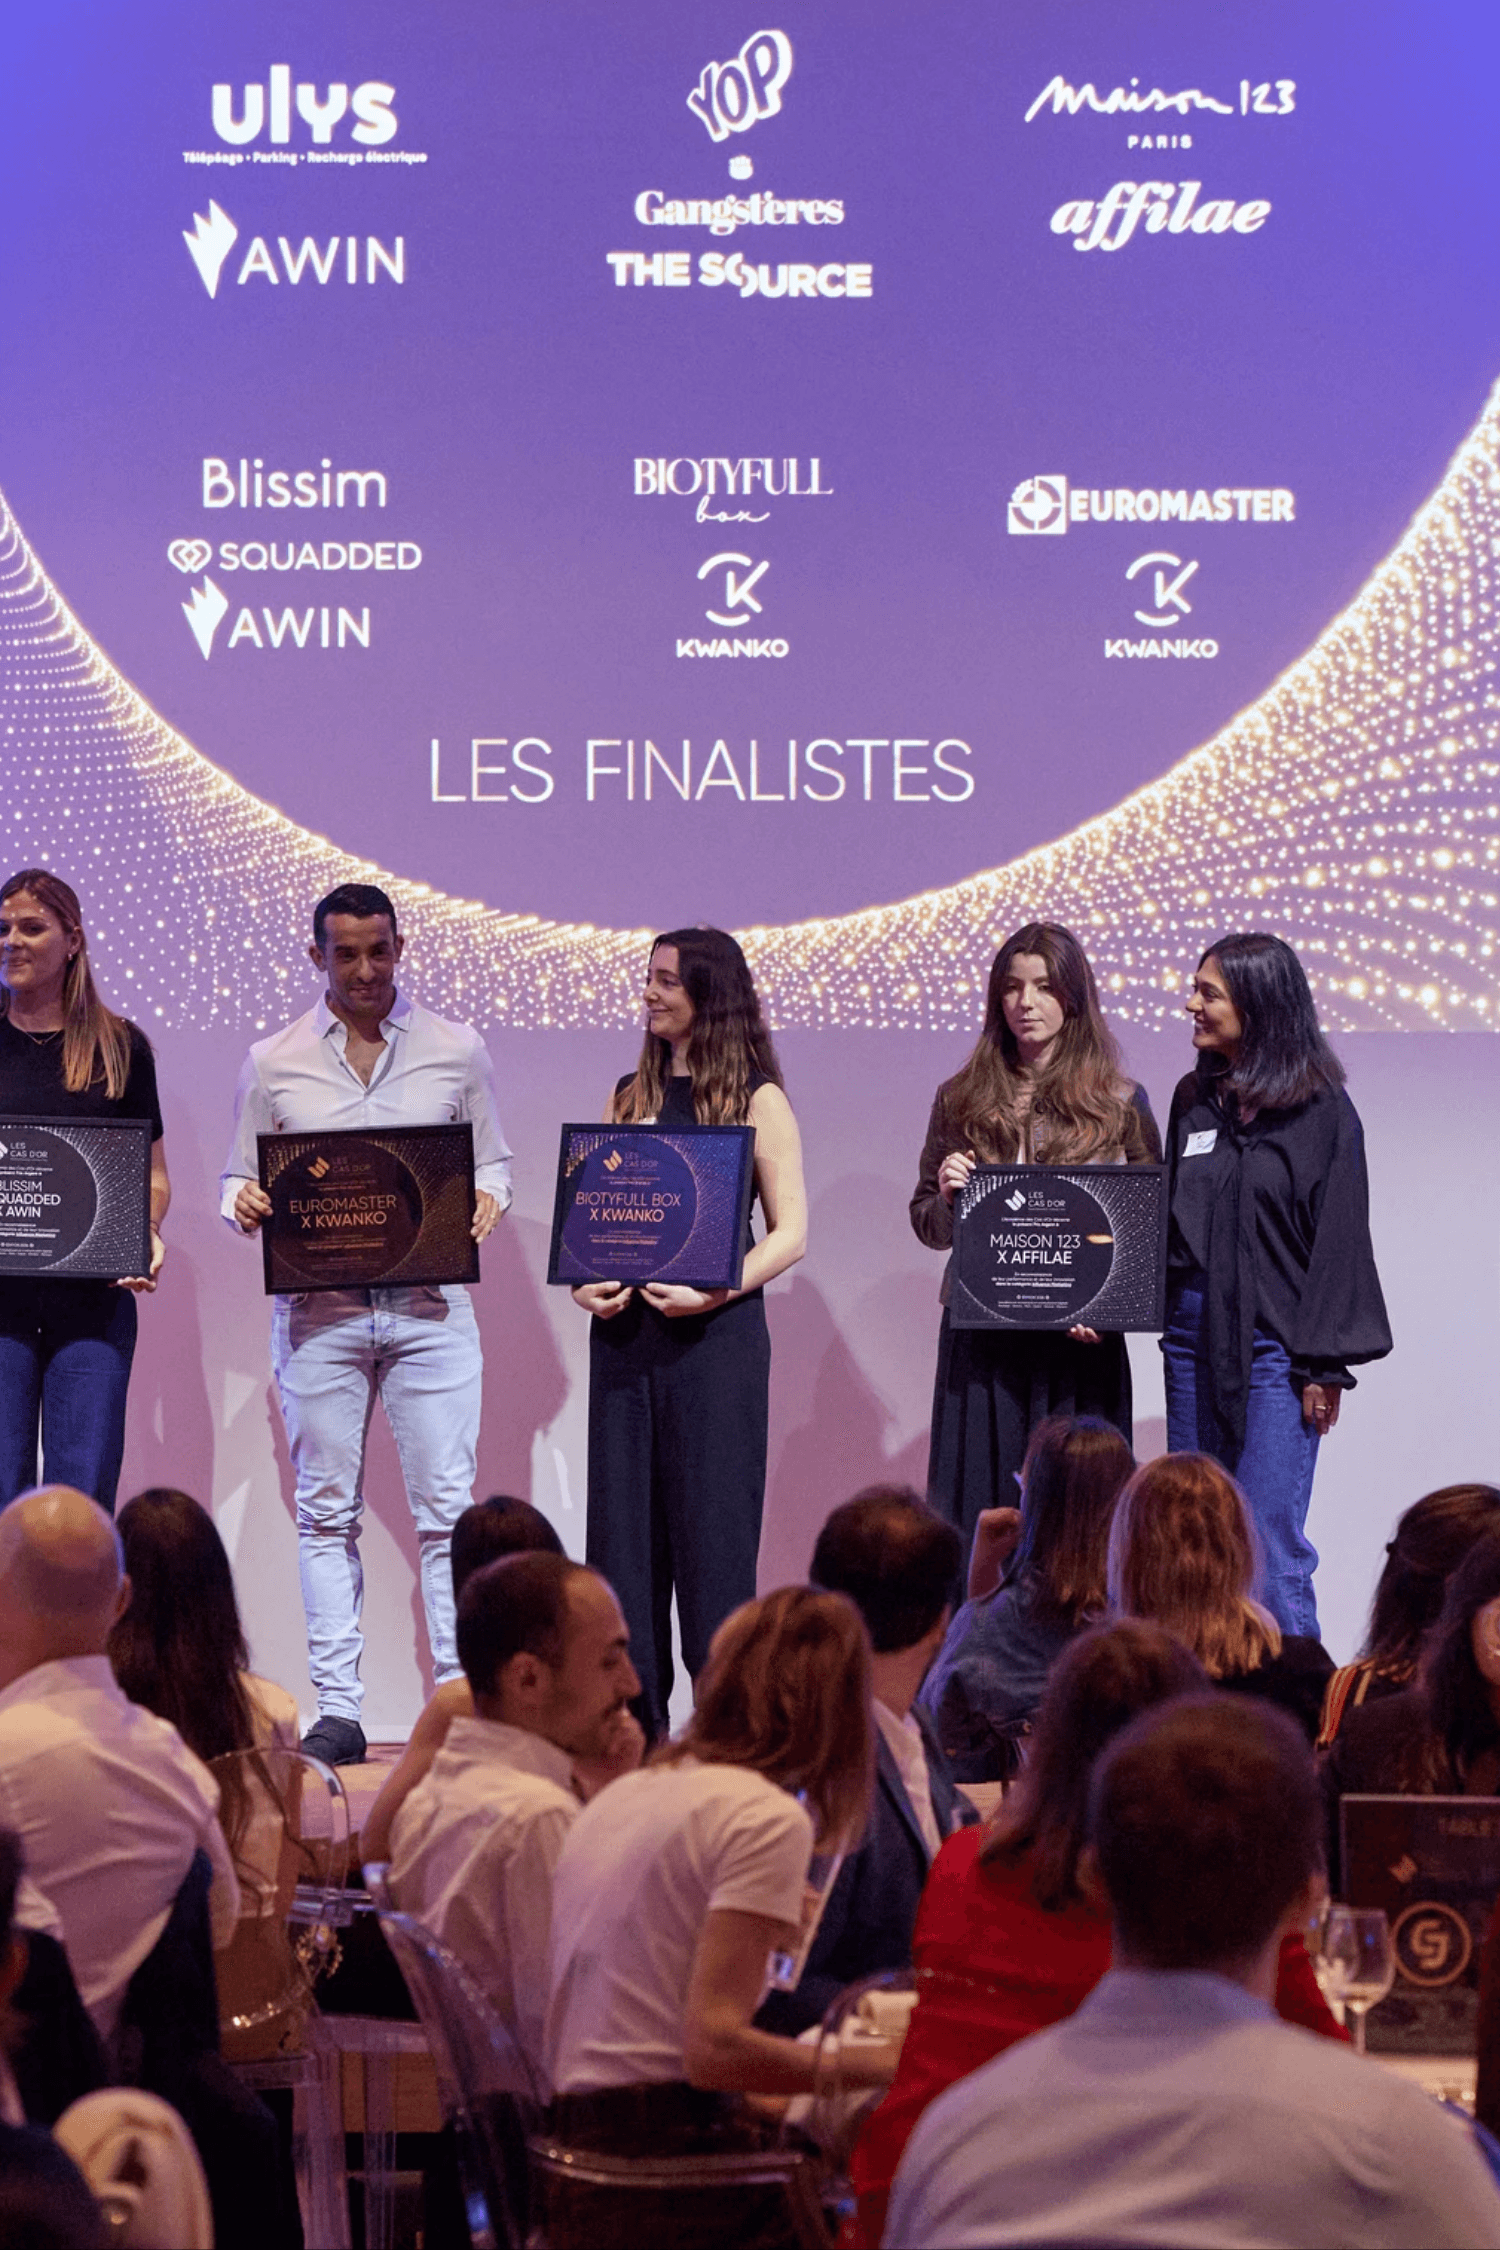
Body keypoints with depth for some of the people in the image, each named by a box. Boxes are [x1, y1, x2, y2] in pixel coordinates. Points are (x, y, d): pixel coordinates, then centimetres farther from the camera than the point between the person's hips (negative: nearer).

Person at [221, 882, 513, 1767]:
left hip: (429, 1303, -1)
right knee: (327, 1511, 2)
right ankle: (338, 1711, 5)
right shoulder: (273, 1062, 8)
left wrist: (486, 1200, -10)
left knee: (448, 1507, -4)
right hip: (318, 1307, 1)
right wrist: (244, 1203, -11)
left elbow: (494, 1160, 12)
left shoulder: (457, 1051, 7)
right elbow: (239, 1180, 12)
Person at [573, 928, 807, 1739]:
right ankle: (633, 1717, 10)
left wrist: (714, 1291, -17)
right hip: (624, 1333, 5)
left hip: (715, 1333, -5)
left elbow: (790, 1232, -3)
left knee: (711, 1518, -4)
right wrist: (586, 1283, -4)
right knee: (623, 1519, 4)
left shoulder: (756, 1100, 1)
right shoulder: (628, 1096, 15)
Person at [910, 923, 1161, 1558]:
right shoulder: (961, 1100, 12)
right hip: (979, 1343, 2)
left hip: (1080, 1341, -2)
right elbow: (926, 1224, 17)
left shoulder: (1120, 1103, 6)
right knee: (972, 1520, -1)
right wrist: (947, 1198, -6)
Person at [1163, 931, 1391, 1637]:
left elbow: (1338, 1239, -5)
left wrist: (1324, 1366, -9)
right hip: (1192, 1334, 6)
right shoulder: (1194, 1100, 12)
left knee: (1268, 1545, -8)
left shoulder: (1321, 1110, -4)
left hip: (1273, 1341, -6)